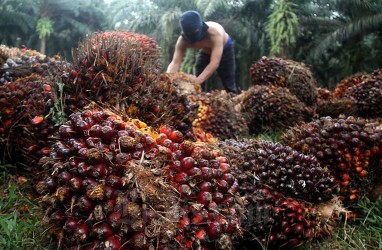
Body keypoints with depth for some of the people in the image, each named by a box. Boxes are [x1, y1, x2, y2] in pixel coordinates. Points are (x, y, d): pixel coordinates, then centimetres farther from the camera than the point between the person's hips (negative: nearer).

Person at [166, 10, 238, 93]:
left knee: (229, 86, -2)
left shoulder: (215, 32, -44)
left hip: (225, 49, -3)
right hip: (205, 52, 3)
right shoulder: (182, 41, -31)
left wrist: (198, 80, -63)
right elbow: (175, 63, -37)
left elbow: (214, 63, -50)